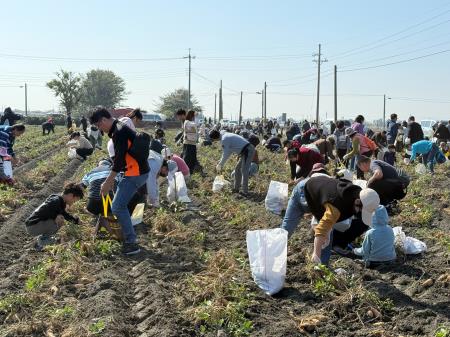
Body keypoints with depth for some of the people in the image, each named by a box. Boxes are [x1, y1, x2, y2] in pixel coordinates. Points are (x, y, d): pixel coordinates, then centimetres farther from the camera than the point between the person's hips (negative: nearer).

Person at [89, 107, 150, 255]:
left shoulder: (119, 132, -18)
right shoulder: (118, 130, 15)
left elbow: (119, 160, -20)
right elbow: (119, 158, 20)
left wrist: (108, 182, -15)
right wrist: (111, 179, 20)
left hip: (136, 174, -10)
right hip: (137, 172, 10)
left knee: (118, 207, -8)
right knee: (122, 204, 18)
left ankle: (131, 243, -5)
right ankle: (126, 236, 26)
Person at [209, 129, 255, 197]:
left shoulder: (224, 140, -15)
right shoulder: (226, 135, 16)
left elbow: (225, 155, -10)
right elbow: (228, 152, 21)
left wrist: (220, 165, 3)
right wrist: (221, 164, 20)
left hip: (247, 150, -10)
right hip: (248, 150, 10)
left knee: (244, 171, -9)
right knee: (238, 169, 16)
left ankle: (245, 192, -8)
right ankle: (236, 188, 23)